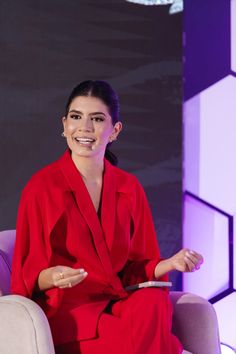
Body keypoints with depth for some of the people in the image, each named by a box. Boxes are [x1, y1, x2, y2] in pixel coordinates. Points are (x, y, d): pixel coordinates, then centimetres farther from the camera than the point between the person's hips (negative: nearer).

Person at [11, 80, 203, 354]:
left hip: (119, 302, 4)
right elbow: (27, 276, 0)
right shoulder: (42, 186, -3)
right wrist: (51, 277, -22)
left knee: (154, 303, -31)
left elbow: (136, 267, 14)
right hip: (66, 310, -4)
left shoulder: (129, 188, 10)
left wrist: (171, 263, -6)